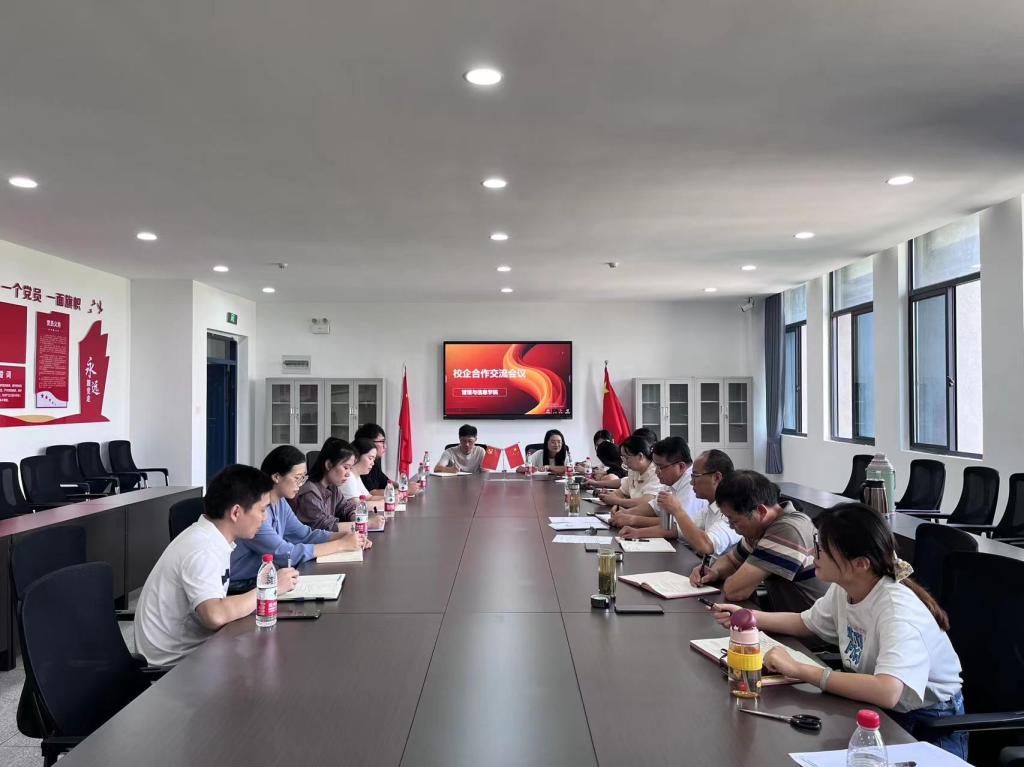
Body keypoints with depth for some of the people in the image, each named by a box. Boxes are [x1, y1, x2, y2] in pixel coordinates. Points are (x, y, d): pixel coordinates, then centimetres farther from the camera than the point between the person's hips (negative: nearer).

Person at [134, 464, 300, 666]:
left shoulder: (207, 536, 3)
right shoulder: (202, 551, -22)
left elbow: (218, 605, 5)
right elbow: (215, 615, -34)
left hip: (189, 647, 8)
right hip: (175, 662, -8)